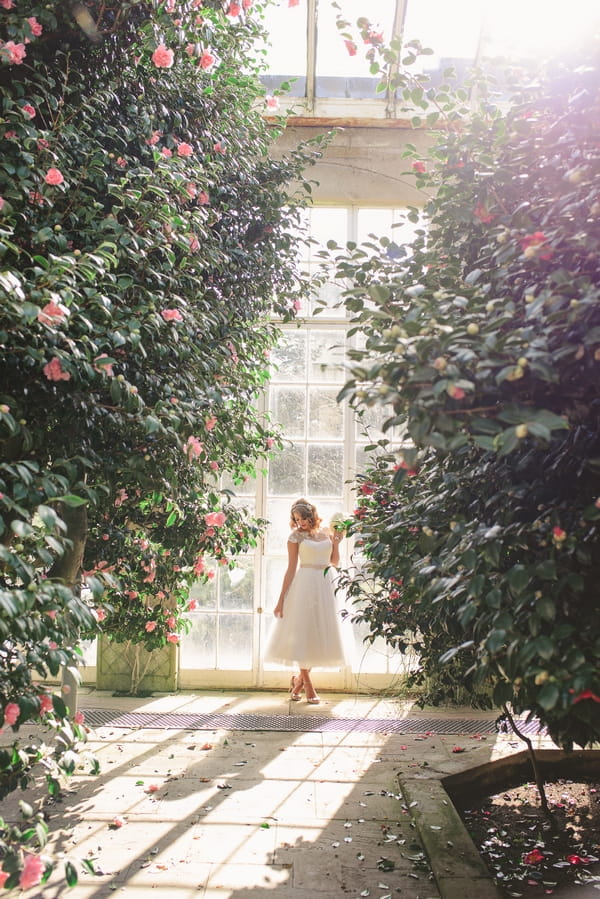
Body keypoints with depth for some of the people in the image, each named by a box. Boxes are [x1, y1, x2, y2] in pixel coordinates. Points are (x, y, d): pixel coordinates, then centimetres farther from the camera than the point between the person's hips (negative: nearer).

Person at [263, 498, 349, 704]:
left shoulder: (326, 532, 9)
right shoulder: (296, 536, -2)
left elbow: (335, 561, 14)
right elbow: (291, 569, -3)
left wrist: (336, 542, -1)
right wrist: (281, 599, -7)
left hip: (326, 584, 5)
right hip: (305, 584, -4)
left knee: (321, 634, 7)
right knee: (303, 632, -1)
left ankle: (299, 678, 23)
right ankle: (308, 686, 9)